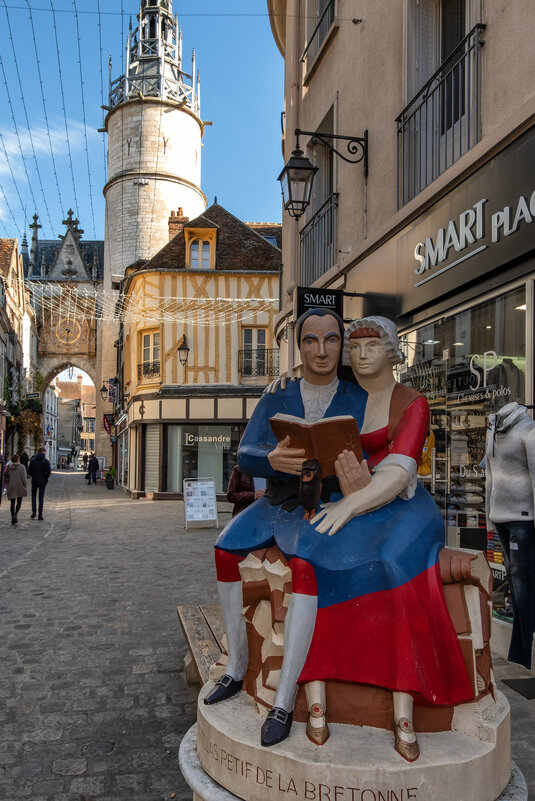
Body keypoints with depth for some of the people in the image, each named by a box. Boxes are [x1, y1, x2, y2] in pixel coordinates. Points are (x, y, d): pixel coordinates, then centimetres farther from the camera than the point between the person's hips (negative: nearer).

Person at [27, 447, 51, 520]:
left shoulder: (32, 460, -1)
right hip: (43, 481, -1)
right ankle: (40, 515, 3)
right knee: (41, 498, 4)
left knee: (33, 496, 20)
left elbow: (29, 471, -2)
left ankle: (34, 511, 10)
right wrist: (46, 478, 4)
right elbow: (49, 472, -13)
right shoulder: (46, 461, -8)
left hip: (34, 481, 2)